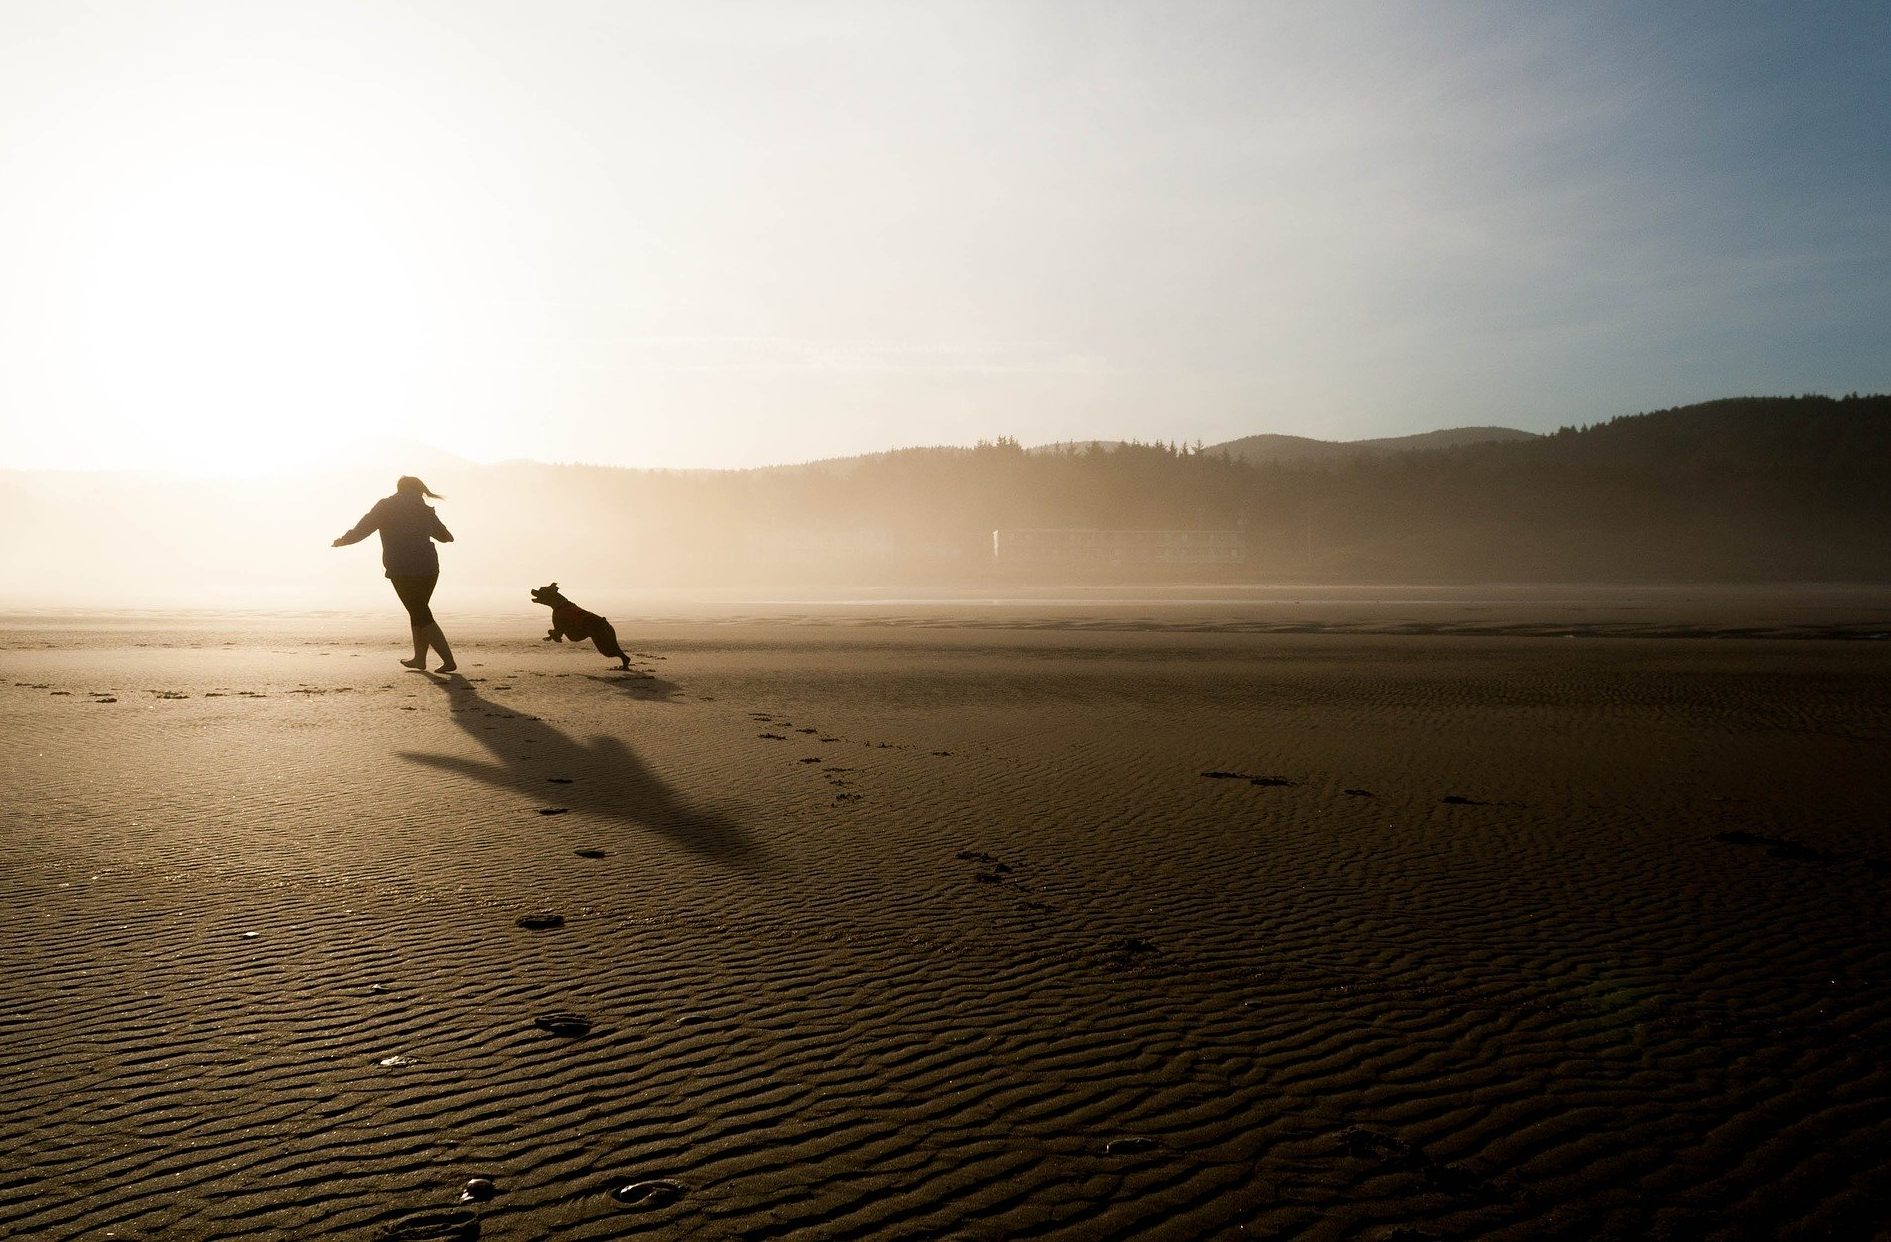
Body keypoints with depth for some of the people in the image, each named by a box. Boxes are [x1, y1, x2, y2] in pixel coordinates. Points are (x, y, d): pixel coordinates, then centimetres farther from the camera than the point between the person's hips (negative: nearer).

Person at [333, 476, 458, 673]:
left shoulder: (385, 506, 3)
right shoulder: (425, 510, 14)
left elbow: (361, 530, 4)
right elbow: (445, 536, 26)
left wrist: (340, 541, 21)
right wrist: (447, 536, 51)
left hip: (402, 571, -4)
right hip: (429, 569, 4)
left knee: (422, 616, -1)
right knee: (420, 612, 20)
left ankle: (448, 660, -9)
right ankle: (420, 658, 26)